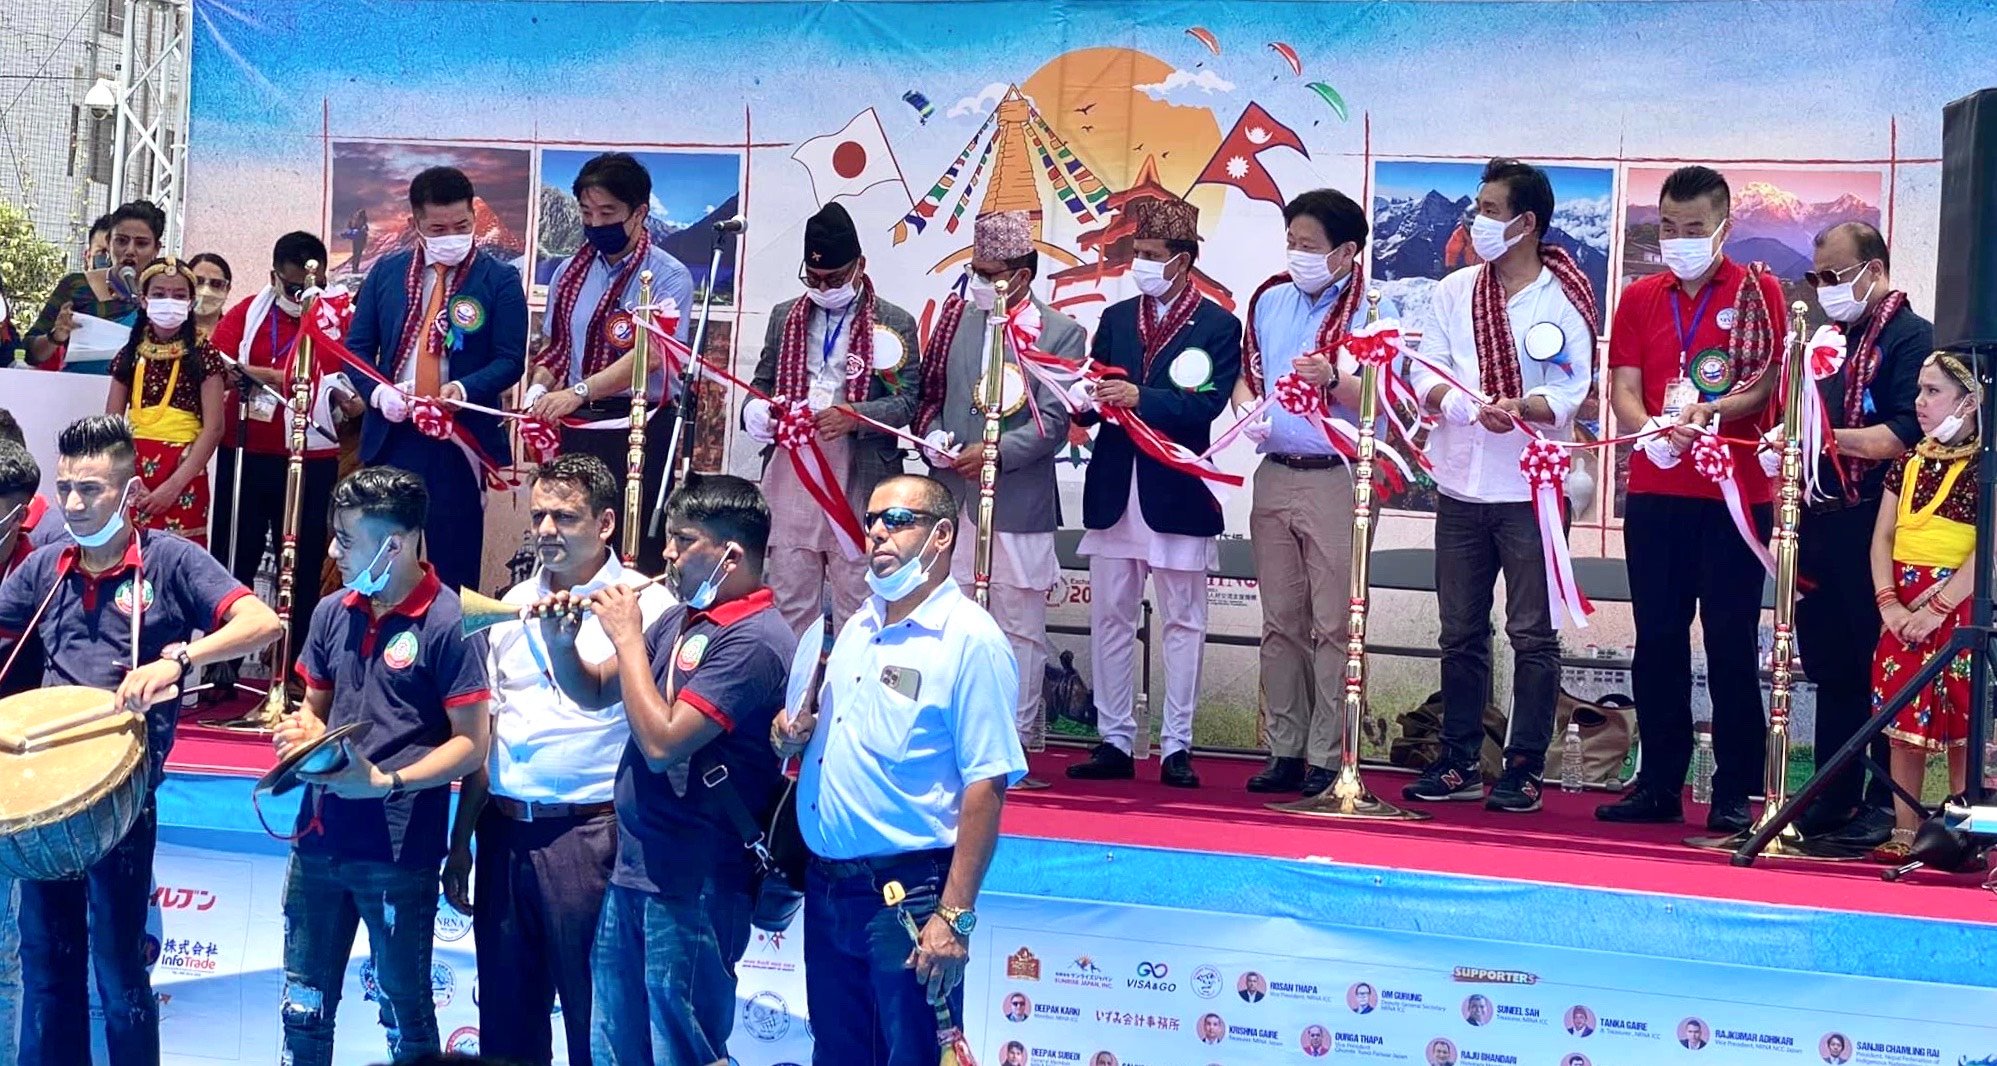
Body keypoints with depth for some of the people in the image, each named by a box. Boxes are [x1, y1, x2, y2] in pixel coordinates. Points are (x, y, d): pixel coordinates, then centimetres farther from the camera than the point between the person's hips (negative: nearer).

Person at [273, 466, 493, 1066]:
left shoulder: (446, 623, -13)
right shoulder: (333, 613, 6)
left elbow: (471, 745, -13)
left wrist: (387, 782, -23)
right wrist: (302, 734, -3)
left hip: (400, 852, -6)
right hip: (319, 837, 6)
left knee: (405, 1012, 9)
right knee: (304, 1007, 16)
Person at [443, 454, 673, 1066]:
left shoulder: (644, 604, -5)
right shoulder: (516, 605, 13)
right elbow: (485, 732, 17)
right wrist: (461, 843, 15)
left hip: (588, 832, -6)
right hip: (504, 831, 6)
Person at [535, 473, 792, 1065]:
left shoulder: (754, 639, -18)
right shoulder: (682, 618, 8)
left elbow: (663, 742, -24)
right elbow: (595, 692, 19)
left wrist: (627, 637, -15)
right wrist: (560, 642, -2)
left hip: (693, 887, -9)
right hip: (633, 867, 9)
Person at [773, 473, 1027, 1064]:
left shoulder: (970, 639, -13)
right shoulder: (858, 627, 12)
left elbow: (986, 786, -18)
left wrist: (953, 916, -22)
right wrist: (797, 734, 2)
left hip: (908, 894, -8)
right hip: (827, 887, 8)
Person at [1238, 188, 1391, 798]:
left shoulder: (1373, 309, -4)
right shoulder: (1270, 300, 12)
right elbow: (1247, 375, 20)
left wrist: (1334, 381, -27)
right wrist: (1249, 410, 0)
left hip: (1338, 479, -5)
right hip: (1274, 473, 5)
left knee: (1334, 624, -4)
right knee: (1281, 622, 8)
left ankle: (1326, 758, 0)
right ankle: (1285, 752, 14)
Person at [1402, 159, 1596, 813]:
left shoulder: (1566, 298, -2)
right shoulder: (1454, 292, 10)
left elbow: (1576, 390, -9)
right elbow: (1425, 375, 2)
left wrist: (1522, 406, -27)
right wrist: (1472, 407, -17)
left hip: (1531, 488, -4)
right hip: (1460, 487, 4)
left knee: (1532, 635, -1)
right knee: (1461, 633, 10)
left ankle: (1524, 769, 5)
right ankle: (1458, 763, 18)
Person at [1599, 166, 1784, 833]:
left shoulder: (1758, 292, 2)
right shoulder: (1639, 298, 12)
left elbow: (1765, 384, -6)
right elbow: (1623, 386, 5)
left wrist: (1703, 414, -22)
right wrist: (1652, 430, -15)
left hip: (1735, 493, -4)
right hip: (1654, 493, 4)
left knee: (1731, 646, -1)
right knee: (1657, 642, 7)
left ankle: (1735, 794, 4)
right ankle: (1659, 785, 15)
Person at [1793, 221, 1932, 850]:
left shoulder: (1911, 337, -5)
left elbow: (1906, 436, -17)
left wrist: (1825, 437, -20)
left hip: (1875, 531, -8)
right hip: (1823, 529, 8)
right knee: (1832, 672, 11)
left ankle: (1887, 804, 1)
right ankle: (1832, 801, 16)